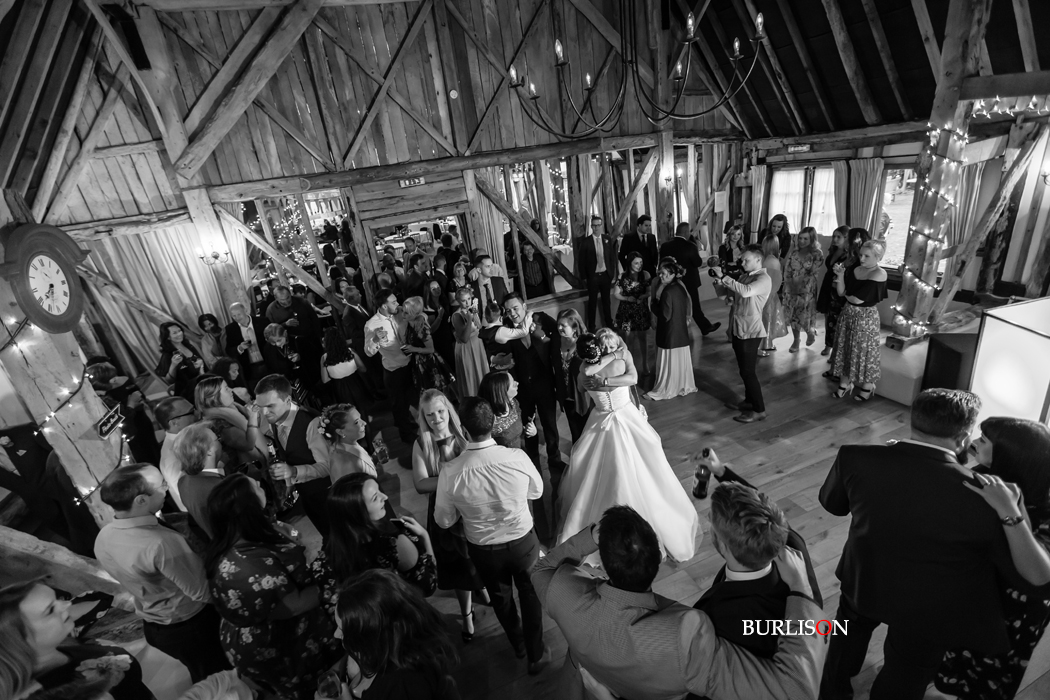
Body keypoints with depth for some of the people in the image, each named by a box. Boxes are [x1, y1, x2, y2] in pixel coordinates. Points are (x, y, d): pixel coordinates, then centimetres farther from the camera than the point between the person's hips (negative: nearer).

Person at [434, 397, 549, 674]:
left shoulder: (450, 472, -28)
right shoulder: (517, 457, -27)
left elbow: (443, 520, -11)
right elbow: (537, 491, -6)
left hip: (483, 549, 1)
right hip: (523, 541, -1)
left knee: (500, 596, 30)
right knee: (530, 593, 27)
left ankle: (519, 645, 56)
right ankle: (536, 655, 45)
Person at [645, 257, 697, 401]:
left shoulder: (667, 292, -23)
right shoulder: (680, 287, 2)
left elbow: (665, 316, -21)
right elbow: (686, 307, 10)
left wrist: (653, 307, -9)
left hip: (669, 333, -8)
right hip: (681, 331, 8)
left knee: (668, 362, 3)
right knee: (681, 360, 18)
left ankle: (663, 391, 14)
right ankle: (685, 386, 30)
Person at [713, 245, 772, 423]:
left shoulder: (764, 279, -15)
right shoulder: (745, 276, 12)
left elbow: (746, 291, -34)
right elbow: (728, 295, 18)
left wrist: (724, 278, -28)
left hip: (750, 331, -8)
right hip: (738, 329, 8)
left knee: (748, 371, -4)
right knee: (744, 370, 18)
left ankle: (759, 410, 5)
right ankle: (749, 401, 32)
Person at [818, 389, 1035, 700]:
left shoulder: (856, 458, -26)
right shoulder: (983, 498, -31)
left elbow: (832, 503, -4)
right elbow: (1023, 571, -13)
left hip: (862, 583, 3)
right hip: (928, 612, -2)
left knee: (848, 638, 33)